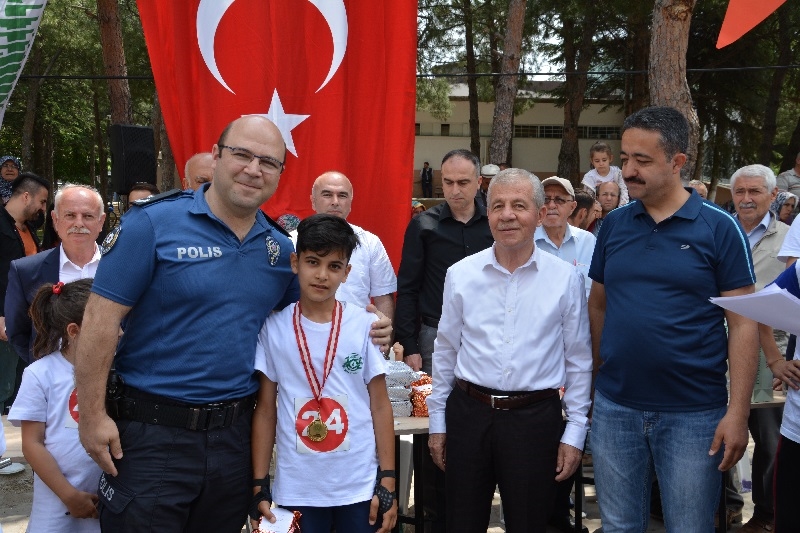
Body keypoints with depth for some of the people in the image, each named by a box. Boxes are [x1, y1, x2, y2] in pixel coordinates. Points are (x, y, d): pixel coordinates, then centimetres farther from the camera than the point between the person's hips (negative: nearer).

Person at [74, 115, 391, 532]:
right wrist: (93, 416, -13)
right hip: (152, 434, -4)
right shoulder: (153, 223, -11)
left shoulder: (280, 247, 4)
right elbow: (102, 319, -12)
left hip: (234, 434, 5)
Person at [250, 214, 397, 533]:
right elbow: (265, 410, 3)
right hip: (295, 489, 0)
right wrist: (260, 487, 1)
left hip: (360, 486, 0)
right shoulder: (274, 328, -3)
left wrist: (388, 482, -1)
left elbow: (380, 406, 1)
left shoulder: (364, 326, -4)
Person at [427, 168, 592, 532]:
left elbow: (579, 360, 1)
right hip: (468, 413, 2)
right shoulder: (460, 274, 0)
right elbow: (445, 352, 8)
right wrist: (437, 421, 10)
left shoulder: (566, 278, -4)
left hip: (535, 417, -1)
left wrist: (575, 432, 0)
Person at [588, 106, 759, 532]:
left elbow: (742, 323, -8)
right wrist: (600, 373, 6)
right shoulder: (614, 224, 4)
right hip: (614, 408, 3)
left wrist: (737, 411, -13)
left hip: (694, 414, -3)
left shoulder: (719, 228, -7)